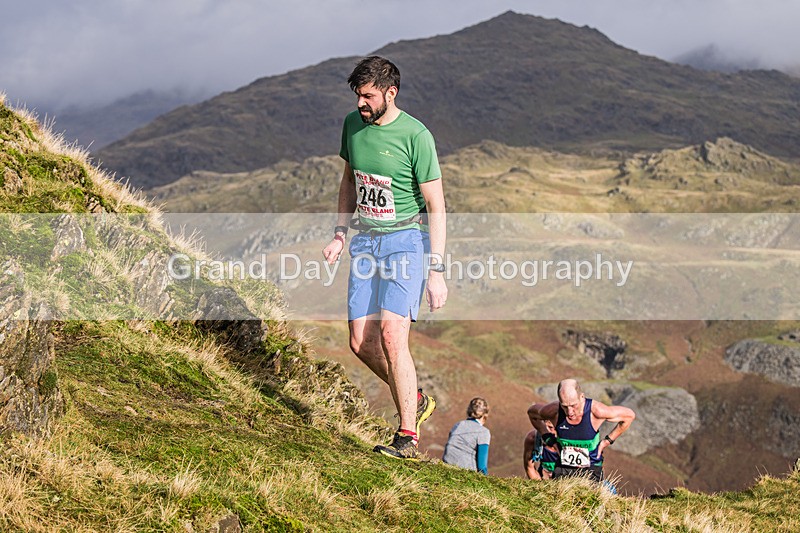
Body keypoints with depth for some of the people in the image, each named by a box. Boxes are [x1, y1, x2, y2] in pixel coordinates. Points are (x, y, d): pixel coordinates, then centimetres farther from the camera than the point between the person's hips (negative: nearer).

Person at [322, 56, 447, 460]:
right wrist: (340, 233, 10)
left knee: (391, 334, -20)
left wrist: (436, 270, -15)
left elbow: (436, 206, -11)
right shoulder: (353, 124, 4)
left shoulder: (415, 136, -14)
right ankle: (415, 401, 24)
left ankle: (408, 436, -14)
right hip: (366, 241, 6)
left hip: (406, 240, -6)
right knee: (361, 342, 2)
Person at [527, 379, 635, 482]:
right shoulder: (554, 411, -15)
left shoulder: (595, 410, -21)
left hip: (591, 470, -2)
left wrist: (608, 440, -4)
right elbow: (532, 412, 10)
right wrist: (547, 437, 4)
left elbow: (629, 415, -6)